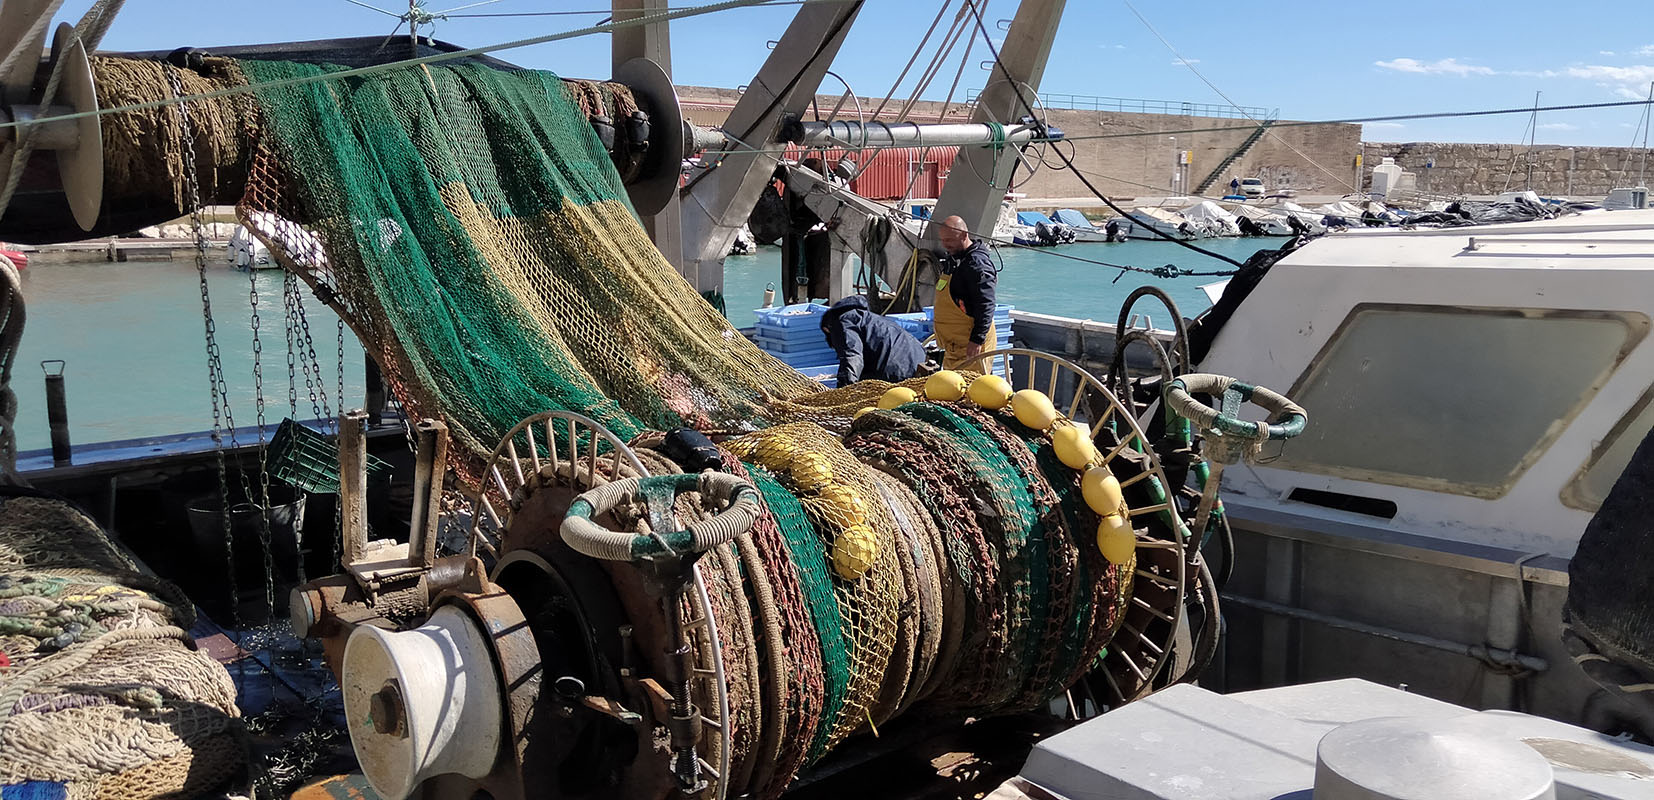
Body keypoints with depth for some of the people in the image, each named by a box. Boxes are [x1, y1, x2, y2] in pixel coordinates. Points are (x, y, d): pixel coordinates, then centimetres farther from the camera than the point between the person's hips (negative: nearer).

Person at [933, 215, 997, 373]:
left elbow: (986, 306, -23)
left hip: (970, 345, -10)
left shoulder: (977, 263, -18)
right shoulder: (953, 258, 15)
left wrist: (977, 340, -28)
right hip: (954, 344, 10)